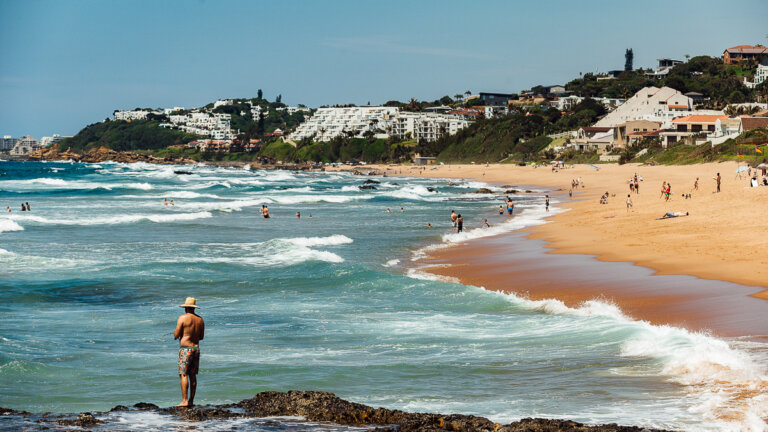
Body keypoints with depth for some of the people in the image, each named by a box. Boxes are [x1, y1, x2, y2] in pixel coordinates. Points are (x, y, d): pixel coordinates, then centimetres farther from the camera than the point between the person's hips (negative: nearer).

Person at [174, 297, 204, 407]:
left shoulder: (182, 318, -10)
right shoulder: (200, 319, 8)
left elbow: (176, 335, -9)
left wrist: (175, 332, 13)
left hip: (185, 349, -6)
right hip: (196, 348, 6)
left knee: (183, 375, -6)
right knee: (193, 375, 10)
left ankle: (184, 401, -13)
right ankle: (191, 401, 11)